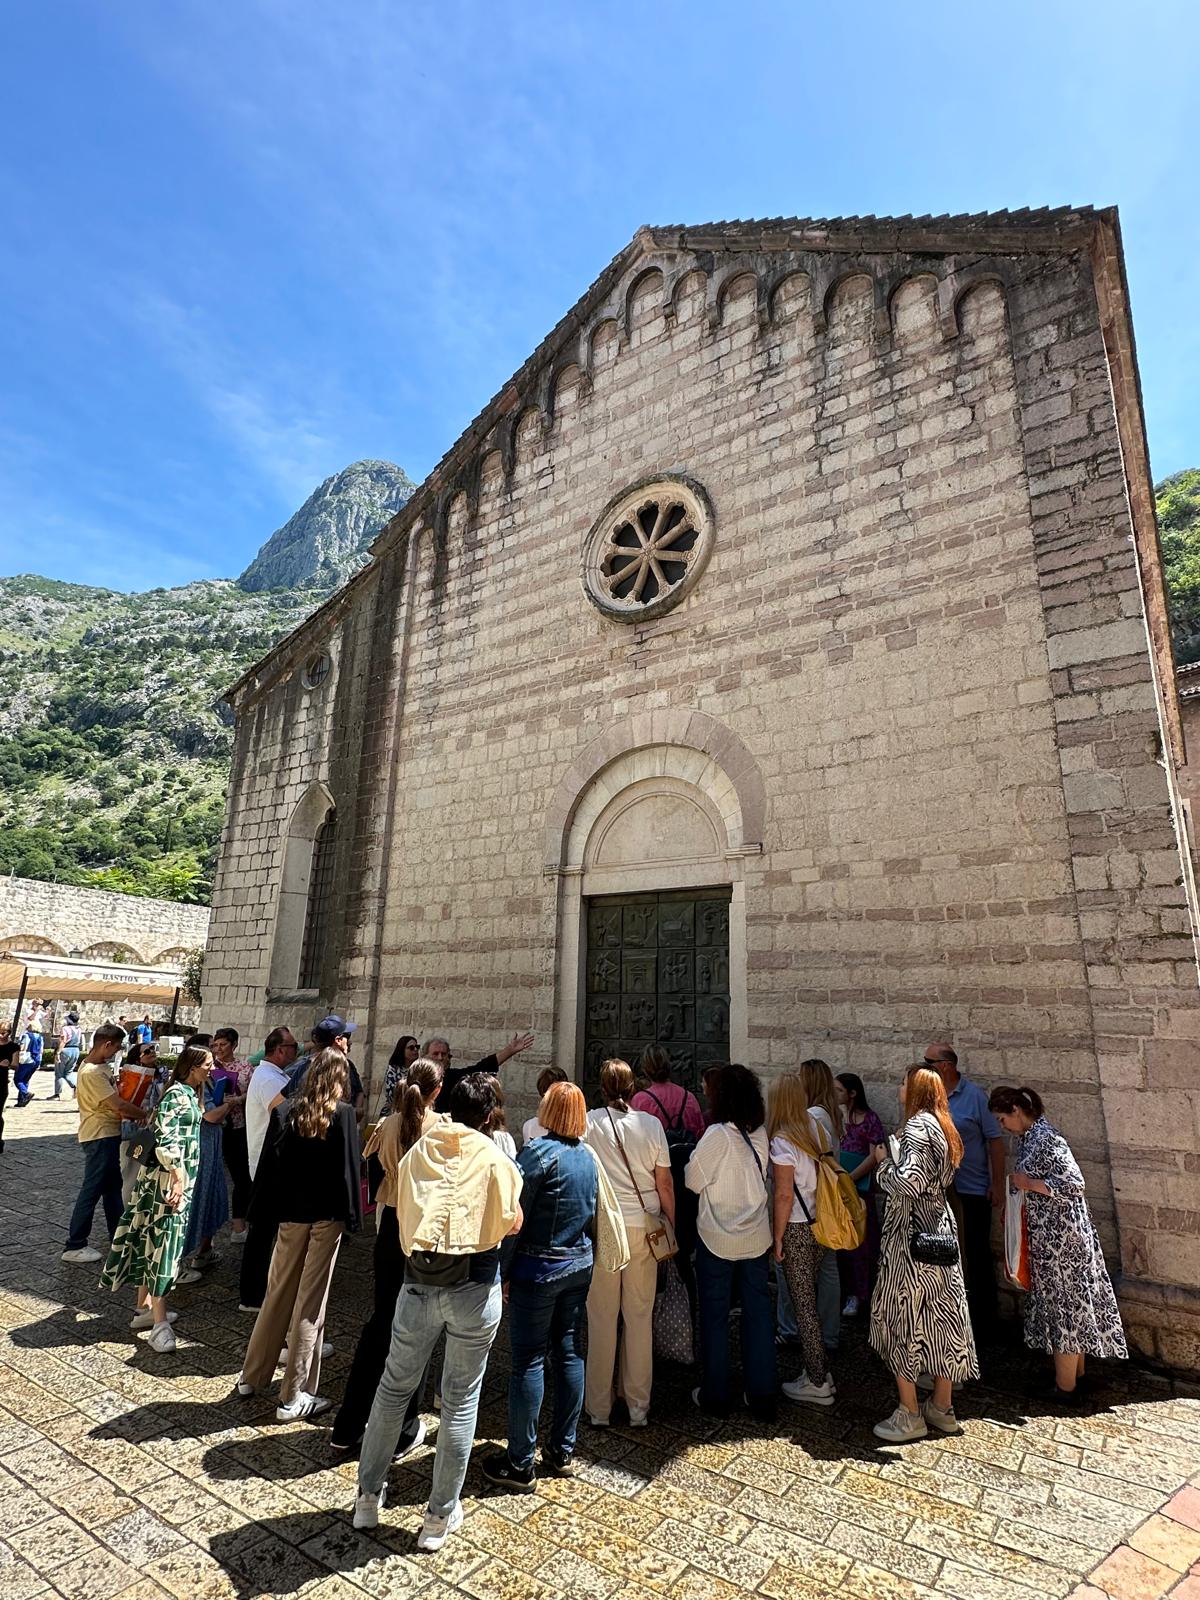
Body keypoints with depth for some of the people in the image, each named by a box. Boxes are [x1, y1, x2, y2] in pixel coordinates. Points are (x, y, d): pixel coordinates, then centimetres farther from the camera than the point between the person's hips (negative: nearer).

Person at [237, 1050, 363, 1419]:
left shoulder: (285, 1111, -2)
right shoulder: (344, 1114, -12)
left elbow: (269, 1164, 0)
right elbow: (348, 1168, -13)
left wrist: (267, 1207, 10)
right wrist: (352, 1216, -5)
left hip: (291, 1213, 3)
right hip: (327, 1215, -3)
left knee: (277, 1295, 20)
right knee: (310, 1302, 5)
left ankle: (252, 1375, 33)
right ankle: (294, 1396, 13)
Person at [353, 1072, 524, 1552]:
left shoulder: (417, 1152, 2)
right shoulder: (494, 1159, -8)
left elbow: (401, 1214, 8)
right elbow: (511, 1223, -4)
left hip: (419, 1283, 3)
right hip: (476, 1287, -2)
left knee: (394, 1387, 22)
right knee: (460, 1400, 13)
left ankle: (368, 1496, 36)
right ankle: (440, 1517, 26)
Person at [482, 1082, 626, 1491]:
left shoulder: (539, 1152, -18)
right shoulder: (588, 1156, 3)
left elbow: (515, 1217, -17)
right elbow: (596, 1217, 12)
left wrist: (502, 1271, -10)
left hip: (537, 1269, -7)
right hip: (579, 1266, 7)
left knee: (529, 1362, 4)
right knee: (570, 1354, 15)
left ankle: (520, 1464, 14)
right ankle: (562, 1452, 27)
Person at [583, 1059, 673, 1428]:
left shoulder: (589, 1122, -8)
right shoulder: (651, 1124, -5)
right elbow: (664, 1183, -1)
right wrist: (672, 1226, 11)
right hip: (644, 1226, 1)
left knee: (601, 1318, 11)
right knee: (640, 1317, 14)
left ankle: (599, 1409, 22)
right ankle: (638, 1407, 25)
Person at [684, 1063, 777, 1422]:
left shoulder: (717, 1135, -21)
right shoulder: (760, 1134, -4)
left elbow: (693, 1181, -12)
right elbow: (762, 1177, 8)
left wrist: (693, 1160, 6)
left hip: (718, 1238, -5)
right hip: (757, 1237, 5)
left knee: (715, 1315, 10)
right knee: (758, 1312, 14)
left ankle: (715, 1396, 21)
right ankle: (762, 1397, 23)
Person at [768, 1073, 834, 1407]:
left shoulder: (781, 1142, -17)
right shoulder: (813, 1132, 2)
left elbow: (783, 1195, -17)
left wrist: (777, 1237, -9)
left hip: (796, 1229, -7)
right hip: (817, 1225, 7)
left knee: (803, 1305, 4)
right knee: (810, 1301, 17)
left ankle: (817, 1383, 13)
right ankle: (820, 1371, 26)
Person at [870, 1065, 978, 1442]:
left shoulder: (917, 1125, -18)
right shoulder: (943, 1127, 8)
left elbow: (909, 1183, -27)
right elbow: (941, 1180, 14)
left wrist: (884, 1161, -11)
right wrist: (894, 1159, 11)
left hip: (911, 1235, -8)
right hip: (940, 1230, 9)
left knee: (900, 1315, 3)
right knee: (938, 1315, 16)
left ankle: (909, 1415, 11)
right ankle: (942, 1408, 28)